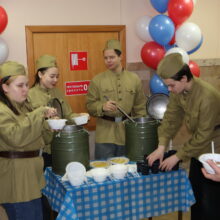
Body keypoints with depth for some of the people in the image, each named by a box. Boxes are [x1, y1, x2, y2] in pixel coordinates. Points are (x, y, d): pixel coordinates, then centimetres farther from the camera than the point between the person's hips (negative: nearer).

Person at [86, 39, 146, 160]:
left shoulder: (134, 79, 5)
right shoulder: (97, 80, -1)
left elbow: (140, 107, 9)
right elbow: (89, 105, -1)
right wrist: (102, 107, -20)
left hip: (128, 133, 2)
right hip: (105, 135, -1)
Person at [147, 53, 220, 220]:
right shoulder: (178, 91, -8)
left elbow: (203, 136, -26)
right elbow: (171, 118, -2)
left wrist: (177, 157, -20)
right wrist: (162, 147, -13)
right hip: (198, 149, 7)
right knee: (195, 195, 17)